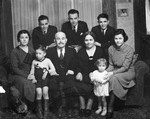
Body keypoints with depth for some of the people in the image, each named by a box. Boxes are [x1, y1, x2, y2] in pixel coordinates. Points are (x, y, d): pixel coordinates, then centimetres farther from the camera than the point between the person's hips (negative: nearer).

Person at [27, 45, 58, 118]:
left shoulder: (47, 60, 7)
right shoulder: (34, 61, 12)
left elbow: (53, 69, -1)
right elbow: (32, 72, 16)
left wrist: (47, 72, -15)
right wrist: (33, 78, -1)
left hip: (45, 79, -1)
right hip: (37, 79, 1)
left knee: (45, 92, -23)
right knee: (39, 92, -21)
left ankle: (46, 110, -10)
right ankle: (39, 110, -6)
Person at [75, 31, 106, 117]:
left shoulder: (100, 51, 11)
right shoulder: (81, 52, 17)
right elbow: (78, 66, 11)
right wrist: (79, 73, -11)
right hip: (84, 75, 1)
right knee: (79, 85, -30)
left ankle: (88, 107, -22)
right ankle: (82, 108, -19)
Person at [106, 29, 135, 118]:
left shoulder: (129, 50, -15)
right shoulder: (111, 49, 0)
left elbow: (125, 67, -18)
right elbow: (111, 65, 6)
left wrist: (113, 73, -27)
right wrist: (106, 72, -15)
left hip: (128, 72, -4)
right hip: (116, 71, 4)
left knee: (114, 78, -34)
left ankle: (110, 107, -27)